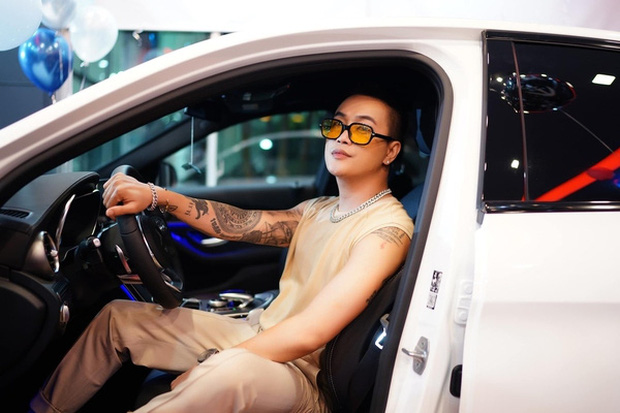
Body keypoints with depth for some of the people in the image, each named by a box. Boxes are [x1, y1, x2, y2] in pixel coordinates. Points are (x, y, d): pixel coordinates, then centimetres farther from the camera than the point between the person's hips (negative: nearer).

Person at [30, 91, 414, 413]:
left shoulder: (388, 226, -17)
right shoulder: (318, 210, 12)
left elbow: (309, 333, -24)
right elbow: (243, 223, 0)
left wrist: (204, 369, -19)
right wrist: (156, 196, -13)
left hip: (303, 374, -9)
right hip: (259, 334, 9)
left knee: (230, 372, -43)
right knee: (119, 316, 13)